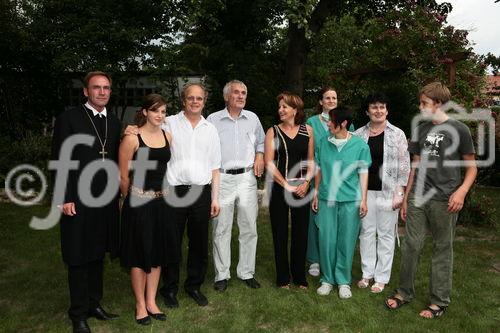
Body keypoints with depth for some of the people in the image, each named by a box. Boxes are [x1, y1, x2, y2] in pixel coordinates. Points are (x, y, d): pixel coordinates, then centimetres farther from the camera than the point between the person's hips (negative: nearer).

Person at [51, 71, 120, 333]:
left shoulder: (114, 122, 10)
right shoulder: (69, 118, -5)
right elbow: (59, 161, -8)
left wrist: (117, 194, 9)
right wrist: (65, 199, -12)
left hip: (106, 201, 5)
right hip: (77, 201, -4)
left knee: (97, 255, 15)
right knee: (78, 259, 6)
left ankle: (95, 303, 31)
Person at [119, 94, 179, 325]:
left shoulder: (167, 137, 5)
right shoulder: (132, 138, -11)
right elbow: (123, 177, -6)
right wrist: (131, 199, 5)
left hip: (161, 202, 6)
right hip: (139, 203, -5)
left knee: (157, 253, 13)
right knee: (140, 255, 6)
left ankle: (151, 302, 28)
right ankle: (140, 305, 22)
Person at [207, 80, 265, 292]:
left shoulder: (252, 118, 12)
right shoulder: (213, 119, 4)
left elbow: (260, 141, 23)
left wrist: (259, 155, 5)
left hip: (247, 178, 3)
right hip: (222, 179, -2)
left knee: (249, 228, 6)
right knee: (221, 229, 2)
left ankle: (247, 272, 20)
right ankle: (221, 275, 14)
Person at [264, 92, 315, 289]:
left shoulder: (307, 130, 6)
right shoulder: (273, 131, 2)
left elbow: (311, 160, 8)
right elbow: (269, 163, -5)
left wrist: (306, 182, -7)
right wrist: (287, 185, -11)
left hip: (301, 188, 1)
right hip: (279, 188, -1)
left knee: (301, 232, 7)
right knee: (280, 233, 6)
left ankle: (299, 276, 23)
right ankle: (282, 277, 20)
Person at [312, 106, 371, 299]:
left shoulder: (360, 145, -3)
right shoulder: (324, 143, 4)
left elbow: (363, 173, 0)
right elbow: (319, 170, 10)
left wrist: (363, 199, -3)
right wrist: (316, 194, 10)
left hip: (350, 200, -2)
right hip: (327, 198, 2)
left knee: (346, 242, 5)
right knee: (326, 240, 4)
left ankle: (343, 281, 21)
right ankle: (327, 279, 20)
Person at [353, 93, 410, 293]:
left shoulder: (397, 134, -2)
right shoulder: (358, 135, 5)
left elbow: (404, 165, -2)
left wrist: (400, 193, -8)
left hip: (388, 192, -2)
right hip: (365, 190, 2)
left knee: (386, 233, 5)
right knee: (366, 231, 10)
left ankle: (381, 277, 18)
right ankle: (367, 273, 24)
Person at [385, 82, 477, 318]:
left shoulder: (458, 130, -1)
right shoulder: (421, 130, 11)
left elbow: (471, 168, 2)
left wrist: (461, 191, -16)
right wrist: (406, 198, 14)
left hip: (444, 201, -4)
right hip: (417, 199, 4)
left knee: (442, 250, 6)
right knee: (411, 246, 5)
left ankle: (440, 301, 18)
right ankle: (405, 292, 20)